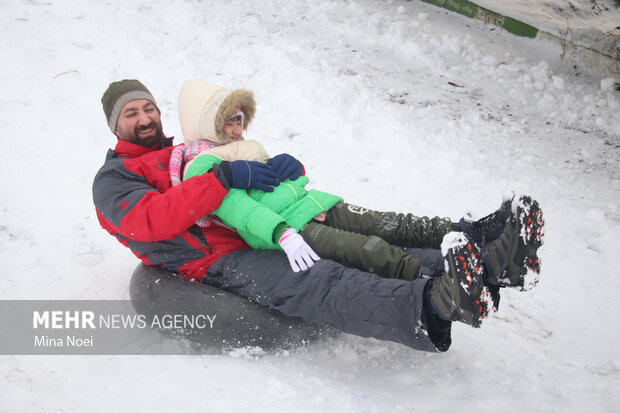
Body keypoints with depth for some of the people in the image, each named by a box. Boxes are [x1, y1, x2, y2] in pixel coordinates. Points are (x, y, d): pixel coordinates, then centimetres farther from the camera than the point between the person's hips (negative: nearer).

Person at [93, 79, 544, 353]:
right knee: (315, 282, -35)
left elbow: (263, 181, 26)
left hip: (261, 237, 8)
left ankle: (486, 260, -28)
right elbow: (150, 220, -16)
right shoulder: (113, 179, 9)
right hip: (218, 264, -8)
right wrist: (224, 177, -19)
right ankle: (431, 306, -59)